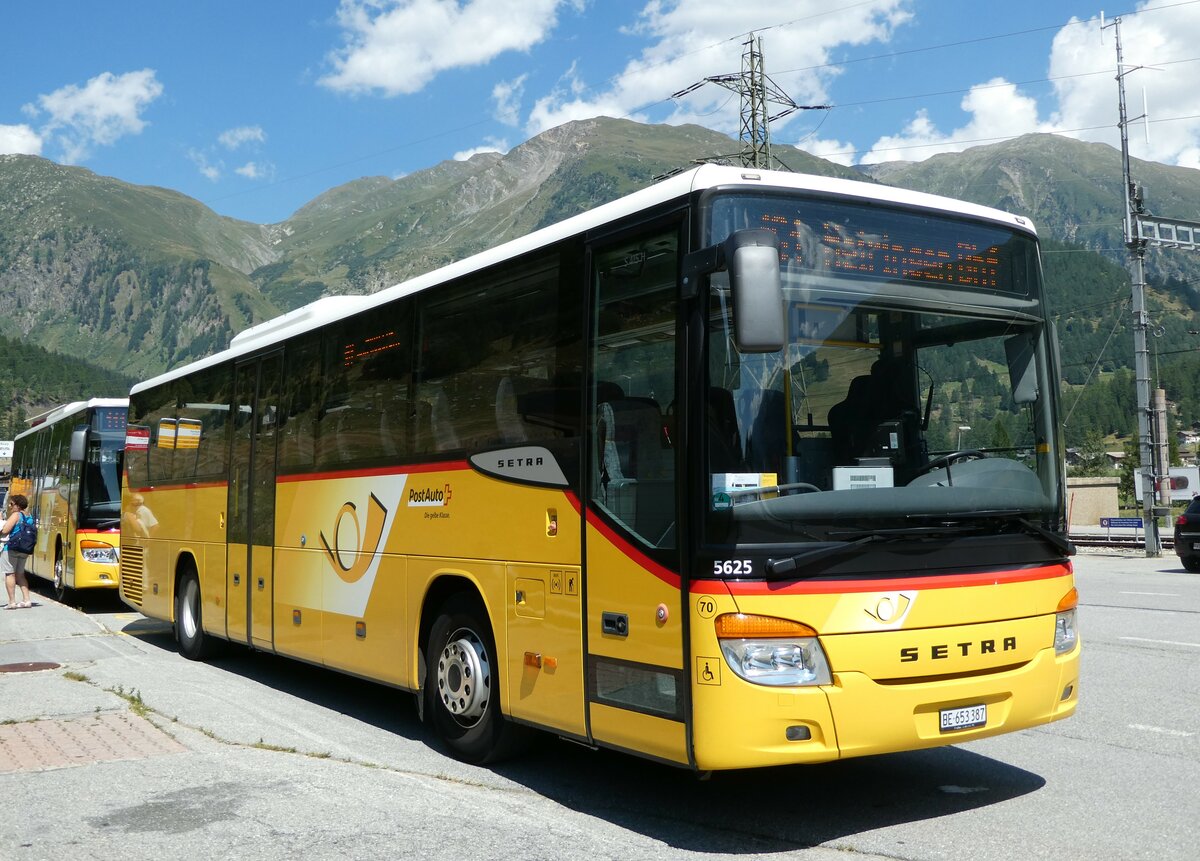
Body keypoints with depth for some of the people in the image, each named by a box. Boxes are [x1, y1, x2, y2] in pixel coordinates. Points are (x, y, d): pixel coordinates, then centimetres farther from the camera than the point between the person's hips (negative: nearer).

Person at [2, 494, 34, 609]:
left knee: (9, 574, -2)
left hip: (11, 548, -8)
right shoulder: (28, 517, 13)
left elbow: (4, 530, -16)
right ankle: (27, 600, 12)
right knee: (20, 574, 16)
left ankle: (12, 602, -5)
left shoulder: (16, 515, -10)